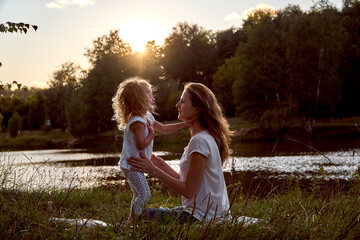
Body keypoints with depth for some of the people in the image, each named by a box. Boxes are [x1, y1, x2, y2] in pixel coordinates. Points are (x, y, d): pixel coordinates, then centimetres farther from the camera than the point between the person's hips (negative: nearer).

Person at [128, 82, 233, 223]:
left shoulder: (200, 141, -20)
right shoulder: (206, 137, 12)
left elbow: (189, 191, -20)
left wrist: (153, 171, -17)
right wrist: (163, 167, 9)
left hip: (205, 218, -10)